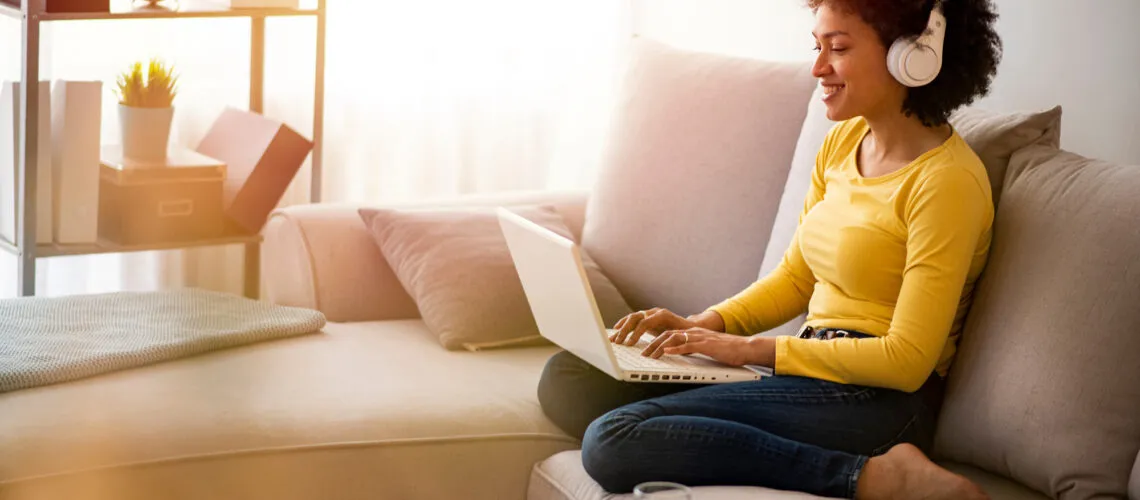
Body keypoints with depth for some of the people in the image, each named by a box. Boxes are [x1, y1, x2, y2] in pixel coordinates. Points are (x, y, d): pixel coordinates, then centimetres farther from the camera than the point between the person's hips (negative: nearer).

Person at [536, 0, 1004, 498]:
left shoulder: (947, 179, -14)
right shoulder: (844, 140, 12)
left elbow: (907, 360, -16)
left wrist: (754, 348, -13)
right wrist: (704, 325, 3)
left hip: (876, 401, -10)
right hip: (814, 373, 10)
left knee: (613, 442, -23)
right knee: (566, 377, 0)